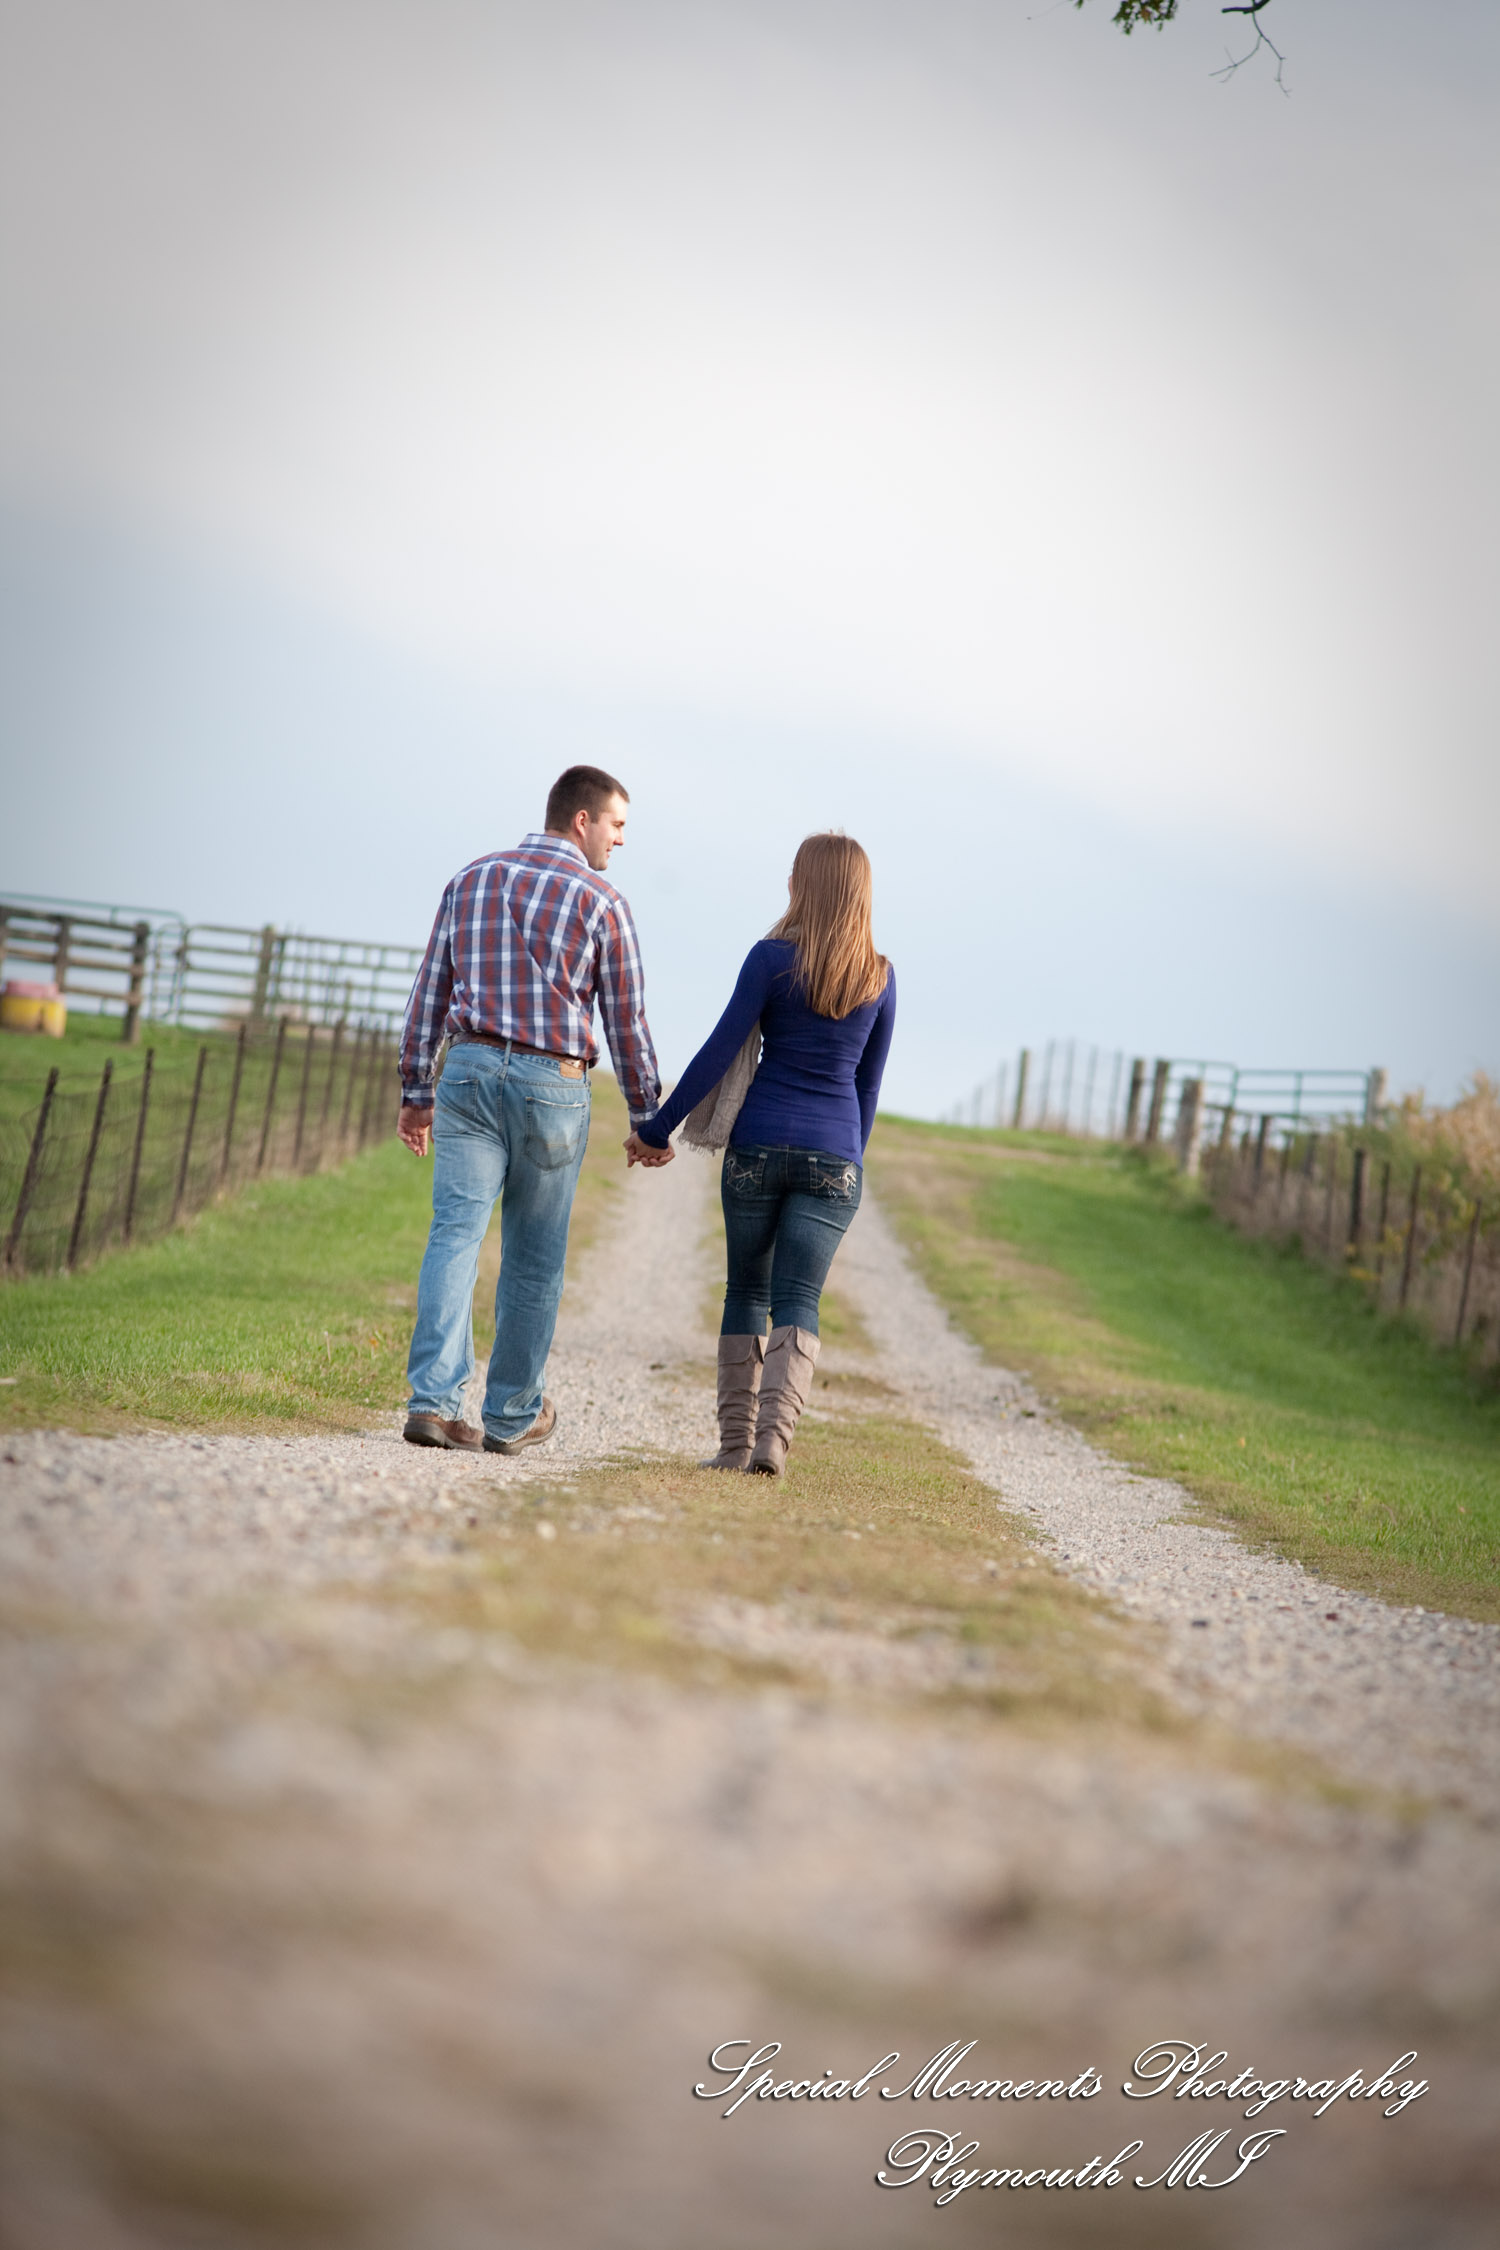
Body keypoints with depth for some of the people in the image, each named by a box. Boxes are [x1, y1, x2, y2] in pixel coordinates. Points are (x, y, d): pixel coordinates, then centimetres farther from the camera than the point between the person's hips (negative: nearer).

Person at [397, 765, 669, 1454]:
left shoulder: (471, 879, 11)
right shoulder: (601, 902, -1)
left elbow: (429, 993, 11)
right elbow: (627, 1023, 2)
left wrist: (415, 1092, 16)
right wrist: (647, 1120, 11)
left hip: (470, 1069, 3)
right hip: (551, 1085, -3)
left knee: (454, 1233, -3)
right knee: (533, 1259, 8)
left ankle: (433, 1397, -17)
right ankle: (511, 1416, 16)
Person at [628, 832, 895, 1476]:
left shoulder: (773, 958, -5)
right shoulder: (879, 976, 5)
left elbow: (720, 1052, -5)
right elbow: (868, 1083, 12)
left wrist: (658, 1129, 1)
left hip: (759, 1144, -1)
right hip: (835, 1155, 2)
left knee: (746, 1294, 11)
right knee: (798, 1302, 0)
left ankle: (736, 1441, 11)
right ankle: (774, 1436, -18)